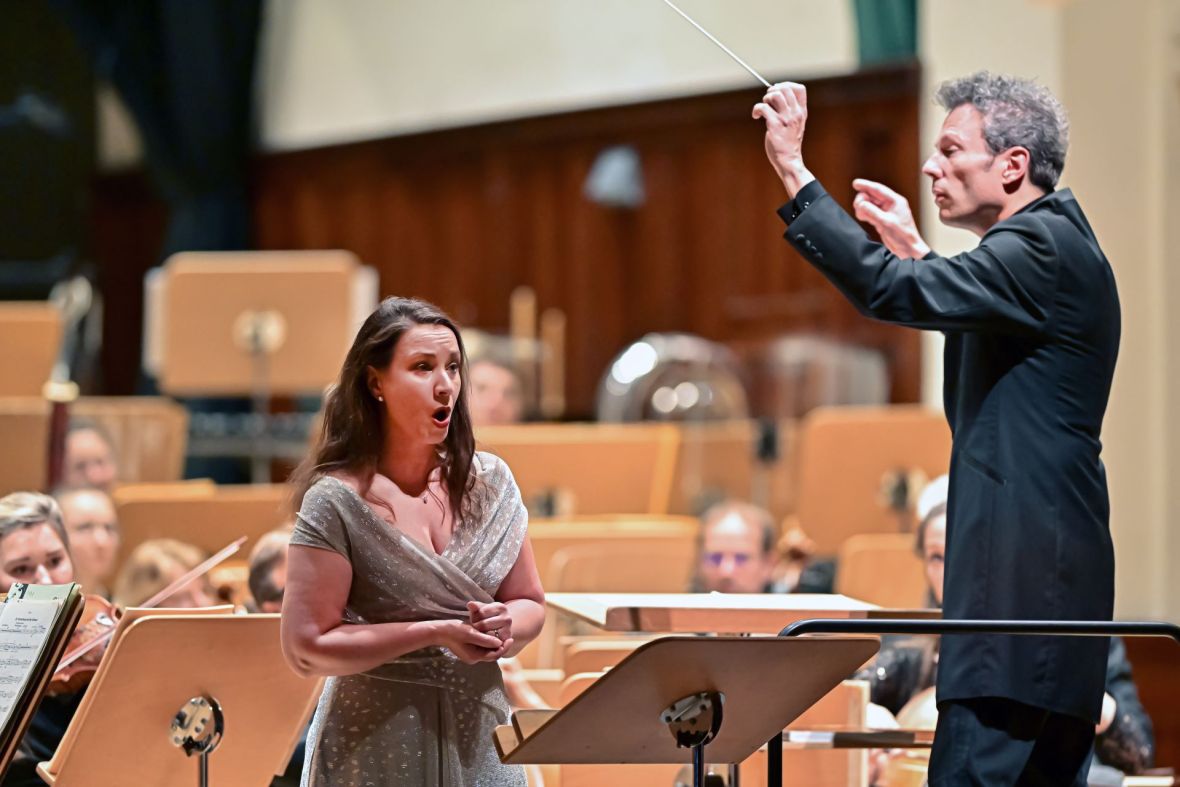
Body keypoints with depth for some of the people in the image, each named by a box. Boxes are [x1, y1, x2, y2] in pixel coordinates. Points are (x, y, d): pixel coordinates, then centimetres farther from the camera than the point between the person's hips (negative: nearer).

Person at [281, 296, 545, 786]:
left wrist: (501, 628, -13)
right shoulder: (337, 502, -13)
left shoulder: (489, 483, 1)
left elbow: (529, 604, 9)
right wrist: (436, 633, -20)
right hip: (377, 746, -4)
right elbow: (306, 649, -15)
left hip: (478, 740, 4)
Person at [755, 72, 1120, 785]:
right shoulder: (1054, 244, 20)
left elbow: (895, 293, -24)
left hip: (1025, 583, -11)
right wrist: (914, 249, 26)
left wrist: (794, 172, -21)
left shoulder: (1043, 249, -13)